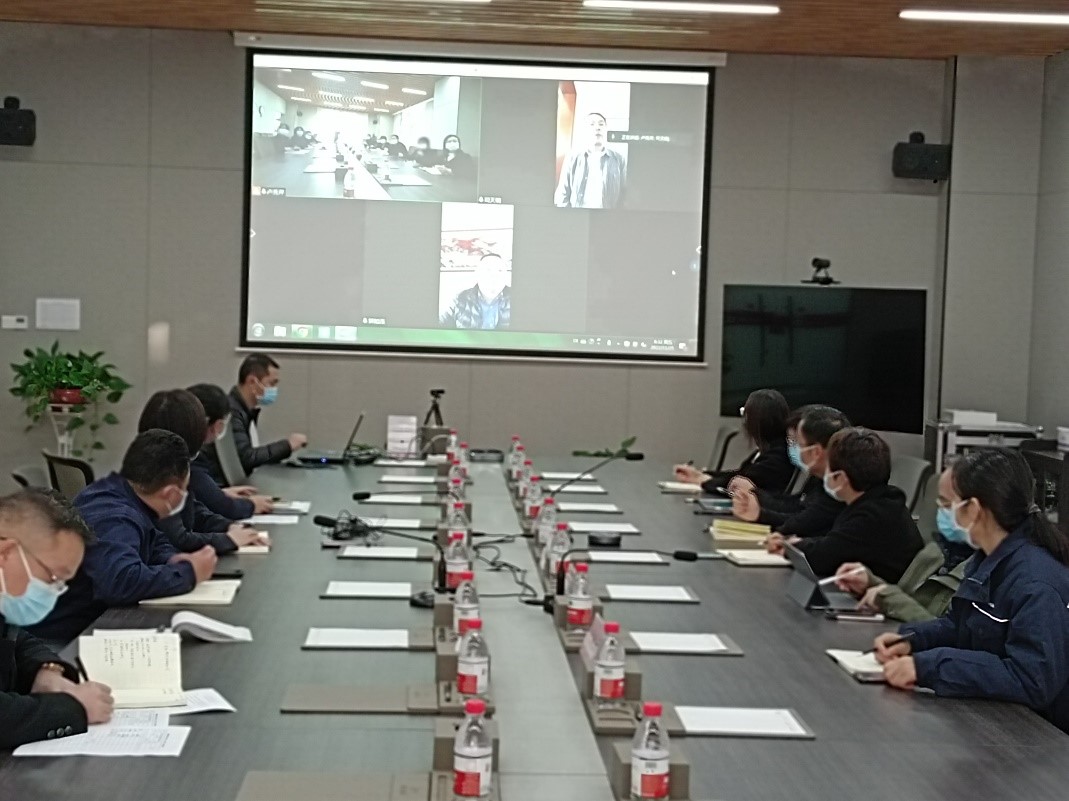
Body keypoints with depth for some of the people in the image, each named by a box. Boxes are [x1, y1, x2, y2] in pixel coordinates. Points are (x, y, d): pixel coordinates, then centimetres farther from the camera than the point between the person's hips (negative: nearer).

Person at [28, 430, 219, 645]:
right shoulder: (114, 520, -25)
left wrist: (171, 560, -3)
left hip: (93, 621, 9)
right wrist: (188, 572, -27)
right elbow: (120, 582, -43)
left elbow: (154, 542, 20)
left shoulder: (115, 491, 2)